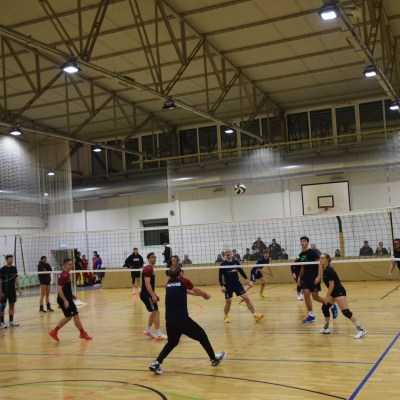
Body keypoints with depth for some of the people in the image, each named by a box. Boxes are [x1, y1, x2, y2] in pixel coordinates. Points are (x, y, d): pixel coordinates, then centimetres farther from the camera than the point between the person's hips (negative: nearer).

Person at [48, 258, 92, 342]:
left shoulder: (67, 274, 11)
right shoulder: (64, 276, -20)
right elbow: (59, 289, -25)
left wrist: (71, 295, 20)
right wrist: (65, 300, -27)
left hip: (67, 299, 10)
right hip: (65, 300, -10)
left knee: (68, 317, 16)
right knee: (75, 315, 0)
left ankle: (54, 331, 19)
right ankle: (83, 333, 12)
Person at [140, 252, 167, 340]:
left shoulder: (150, 268, 15)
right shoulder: (148, 269, -16)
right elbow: (147, 284, -24)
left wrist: (154, 294, 22)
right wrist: (153, 296, -27)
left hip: (148, 294, 10)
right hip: (147, 294, -10)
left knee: (154, 312, 19)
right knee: (156, 312, -10)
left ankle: (148, 331, 28)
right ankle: (158, 334, -9)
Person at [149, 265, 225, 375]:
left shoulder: (169, 284, 12)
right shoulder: (183, 281, -2)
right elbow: (197, 290, 16)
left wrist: (200, 294, 41)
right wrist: (205, 295, 38)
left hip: (170, 321, 5)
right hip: (182, 320, -5)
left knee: (172, 342, 23)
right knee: (201, 335, 14)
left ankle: (156, 363, 8)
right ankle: (214, 358, 26)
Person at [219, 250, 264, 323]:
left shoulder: (236, 262, 1)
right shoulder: (223, 264, -8)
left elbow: (241, 271, 16)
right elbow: (220, 276, -8)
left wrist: (246, 279, 12)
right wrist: (222, 286, -18)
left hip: (237, 284, 3)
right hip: (228, 286, -3)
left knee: (246, 298, -5)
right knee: (228, 302, -1)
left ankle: (255, 315, -3)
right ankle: (226, 316, 24)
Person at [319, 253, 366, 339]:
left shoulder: (329, 270, -20)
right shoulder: (325, 270, 9)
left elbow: (332, 284, -22)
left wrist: (327, 296, -18)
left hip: (339, 291, -10)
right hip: (334, 292, 10)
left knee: (345, 312, -16)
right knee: (325, 307, 13)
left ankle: (361, 330, -16)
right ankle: (326, 329, 27)